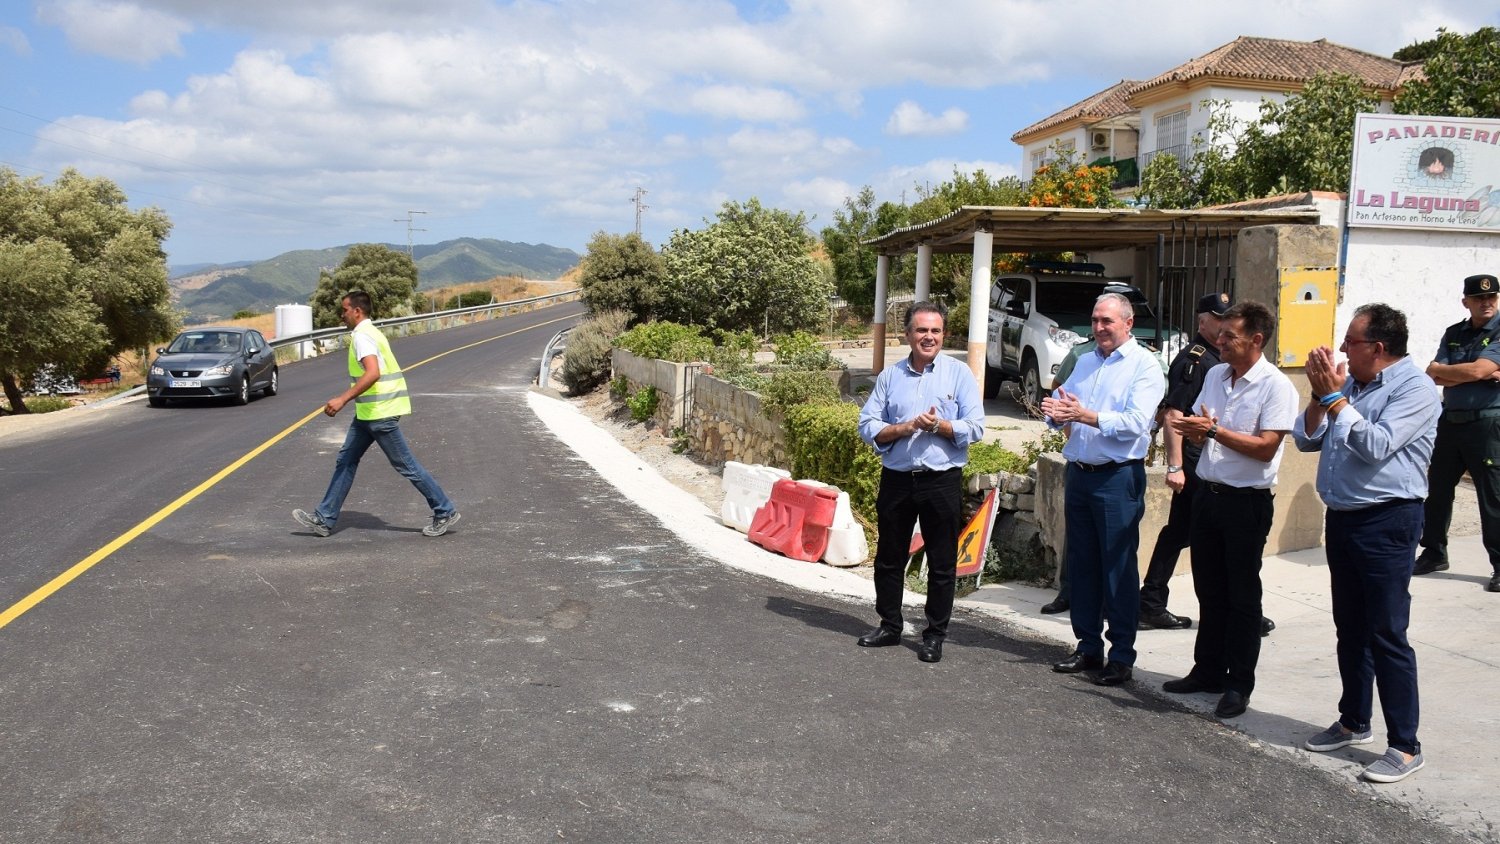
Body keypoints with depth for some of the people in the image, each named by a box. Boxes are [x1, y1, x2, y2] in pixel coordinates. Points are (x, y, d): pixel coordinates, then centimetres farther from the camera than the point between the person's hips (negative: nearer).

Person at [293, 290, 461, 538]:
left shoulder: (362, 336, -16)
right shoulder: (371, 332, 16)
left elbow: (372, 373, -31)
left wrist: (343, 399, -32)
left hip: (379, 413, -11)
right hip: (368, 413, 11)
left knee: (406, 465, -3)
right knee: (346, 460, 11)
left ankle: (445, 513, 6)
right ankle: (324, 519, 16)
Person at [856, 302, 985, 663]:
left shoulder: (959, 374, 0)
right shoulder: (890, 376, 6)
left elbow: (975, 428, -5)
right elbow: (867, 426, 1)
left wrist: (940, 426, -20)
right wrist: (905, 427, -14)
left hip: (942, 481, -2)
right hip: (896, 480, 3)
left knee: (942, 564, 5)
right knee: (889, 559, 12)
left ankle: (935, 635, 17)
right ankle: (889, 626, 27)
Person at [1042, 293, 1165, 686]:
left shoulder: (1145, 366, -6)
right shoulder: (1085, 363, 16)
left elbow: (1136, 423, -18)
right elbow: (1060, 402, 12)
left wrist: (1086, 415, -25)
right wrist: (1055, 412, -11)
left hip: (1118, 478, -7)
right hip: (1079, 473, 7)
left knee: (1118, 568, -1)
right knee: (1081, 563, 12)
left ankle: (1121, 656, 8)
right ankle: (1088, 646, 23)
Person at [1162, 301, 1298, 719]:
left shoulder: (1276, 386, -13)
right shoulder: (1214, 376, 10)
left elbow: (1266, 448, -20)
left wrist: (1214, 430, -21)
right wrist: (1192, 430, -4)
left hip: (1247, 501, -7)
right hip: (1208, 493, 7)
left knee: (1242, 597, 3)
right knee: (1209, 591, 14)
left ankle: (1239, 685, 12)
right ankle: (1208, 672, 26)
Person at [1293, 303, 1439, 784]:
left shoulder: (1415, 389, -12)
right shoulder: (1350, 383, 12)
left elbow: (1376, 445, -24)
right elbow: (1307, 440, 10)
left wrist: (1335, 396, -18)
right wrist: (1319, 396, -5)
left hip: (1386, 523, -8)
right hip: (1342, 518, 8)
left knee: (1386, 635, -5)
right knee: (1350, 628, 17)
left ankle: (1405, 746, 3)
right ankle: (1353, 723, 30)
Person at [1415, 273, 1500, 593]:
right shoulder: (1453, 333, 10)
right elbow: (1437, 378, -1)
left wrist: (1439, 369, -4)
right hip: (1450, 420, 6)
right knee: (1437, 489, 10)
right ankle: (1434, 553, 24)